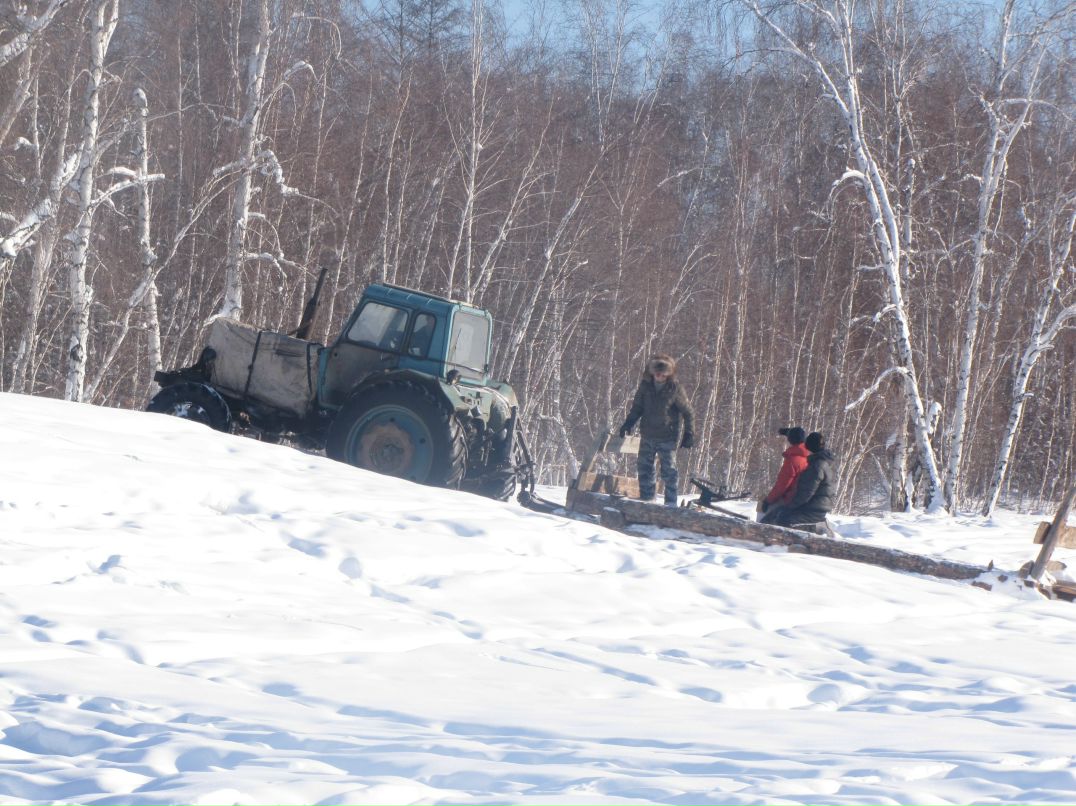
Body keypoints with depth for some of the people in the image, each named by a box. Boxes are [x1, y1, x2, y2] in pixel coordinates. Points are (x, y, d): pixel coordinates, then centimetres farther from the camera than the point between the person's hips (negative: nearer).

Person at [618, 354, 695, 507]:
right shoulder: (645, 385, -1)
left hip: (667, 438, -4)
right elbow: (637, 408, 10)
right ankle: (646, 499, 20)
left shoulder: (675, 389, -10)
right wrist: (628, 424, -1)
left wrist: (689, 433, -5)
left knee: (669, 471, -2)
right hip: (647, 436, 4)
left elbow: (687, 412, -3)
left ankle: (671, 503, 5)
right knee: (644, 468, 9)